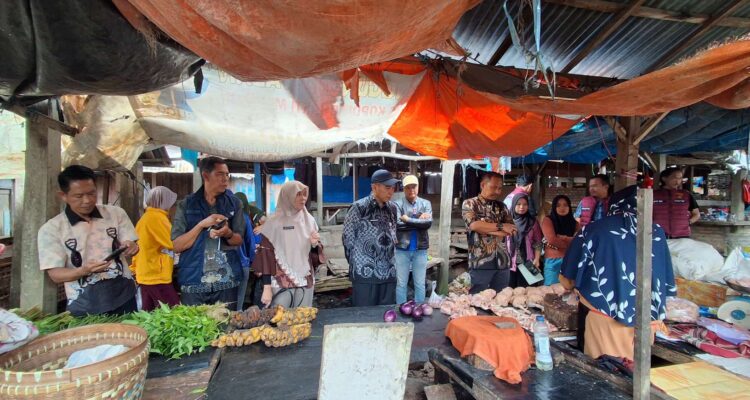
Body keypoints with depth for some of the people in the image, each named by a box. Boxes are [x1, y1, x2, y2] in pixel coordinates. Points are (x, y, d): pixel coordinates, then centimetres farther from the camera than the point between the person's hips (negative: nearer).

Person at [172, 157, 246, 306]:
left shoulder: (234, 203, 4)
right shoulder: (186, 205, 1)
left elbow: (239, 240, 4)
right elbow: (177, 246, -4)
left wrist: (228, 234, -18)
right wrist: (202, 225, -16)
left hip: (226, 281, 1)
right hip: (194, 281, 0)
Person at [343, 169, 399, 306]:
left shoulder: (392, 208, 8)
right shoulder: (359, 207, -9)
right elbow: (348, 238, -4)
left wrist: (389, 258, 15)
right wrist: (357, 263, 1)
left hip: (388, 273, 5)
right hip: (365, 273, -5)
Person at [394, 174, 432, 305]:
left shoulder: (426, 204, 5)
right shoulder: (398, 204, -4)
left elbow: (428, 223, -11)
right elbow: (398, 225, -19)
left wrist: (408, 219, -13)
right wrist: (419, 220, -14)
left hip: (420, 249, 2)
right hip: (402, 249, -2)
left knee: (420, 284, 11)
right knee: (401, 283, 8)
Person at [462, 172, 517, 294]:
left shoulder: (502, 206, 13)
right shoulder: (470, 203, 0)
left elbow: (512, 230, 3)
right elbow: (474, 225, -18)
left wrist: (486, 229, -11)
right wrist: (501, 226, -11)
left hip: (502, 262, 5)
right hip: (480, 262, -4)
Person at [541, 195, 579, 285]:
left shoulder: (574, 222, 11)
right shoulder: (548, 220, -2)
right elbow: (552, 240, -12)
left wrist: (563, 238, -12)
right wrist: (571, 242, -1)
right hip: (553, 261, -3)